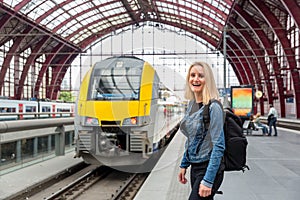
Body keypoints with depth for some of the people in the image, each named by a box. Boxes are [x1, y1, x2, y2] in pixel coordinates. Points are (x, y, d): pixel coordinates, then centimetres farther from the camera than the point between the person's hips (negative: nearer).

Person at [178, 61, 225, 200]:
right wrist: (184, 165, 15)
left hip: (209, 168, -8)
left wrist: (208, 181, -22)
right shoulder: (191, 104, 7)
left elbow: (219, 146, -20)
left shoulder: (213, 107, -17)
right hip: (195, 167, 8)